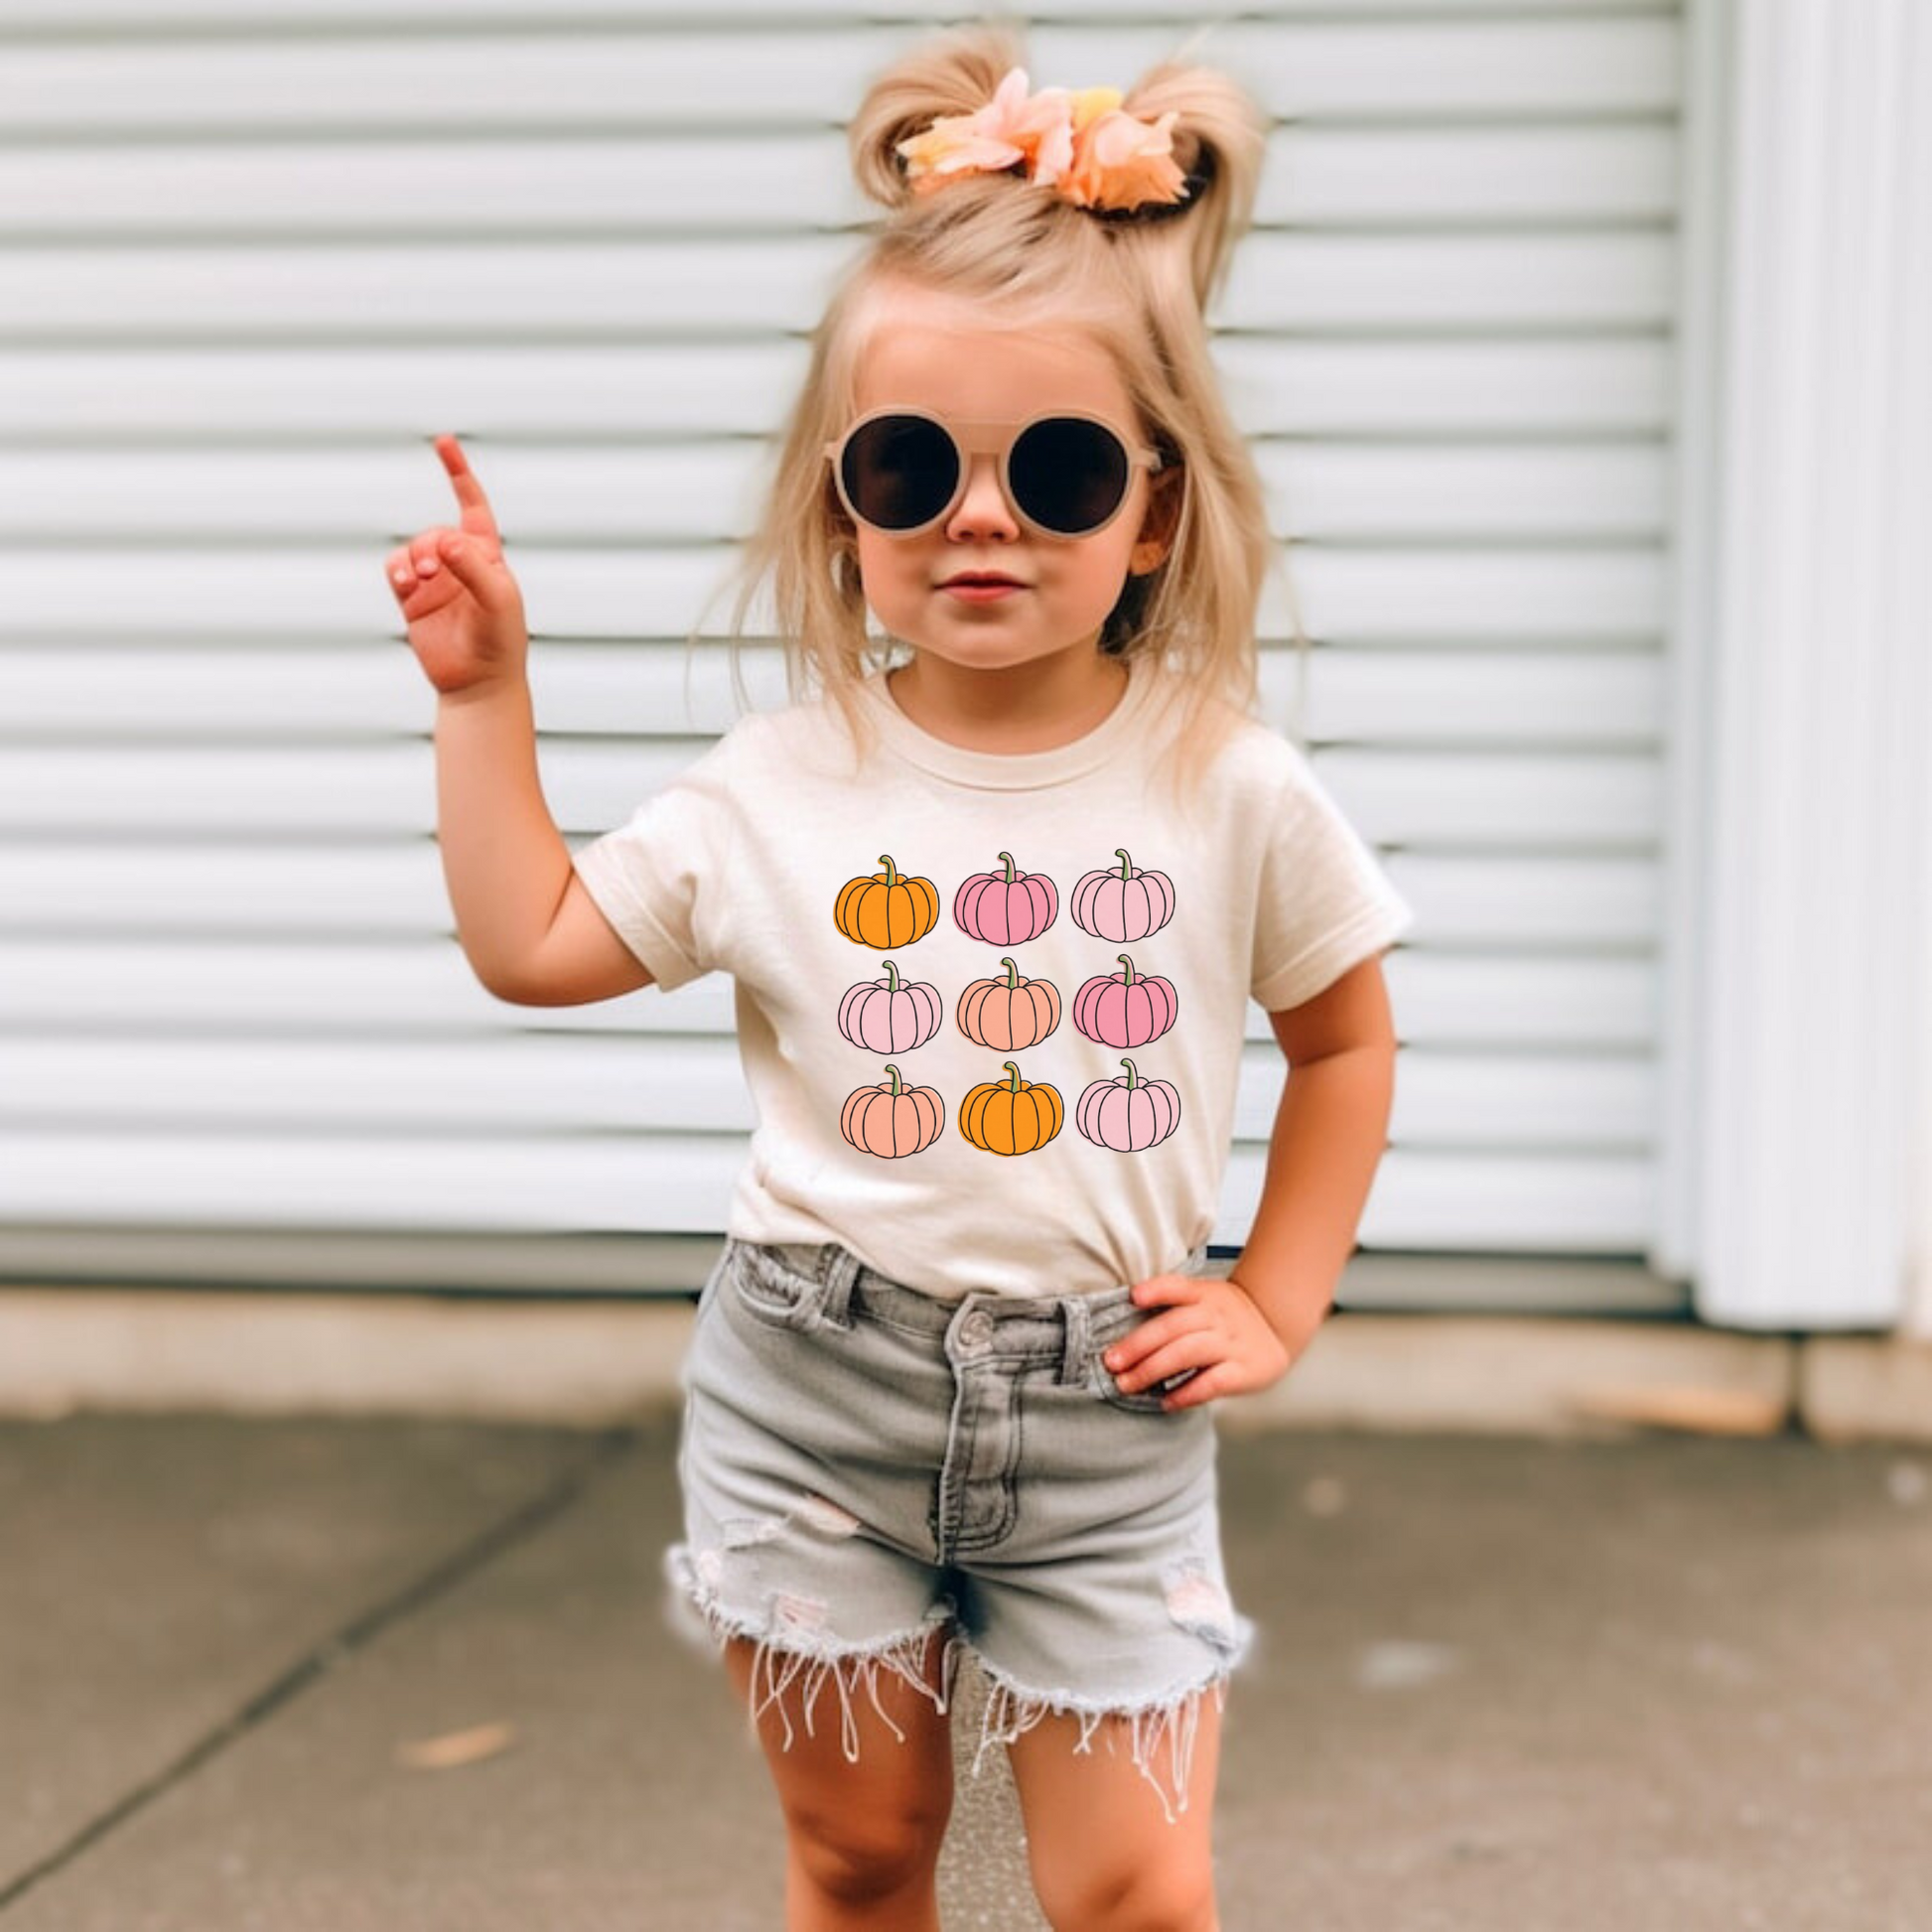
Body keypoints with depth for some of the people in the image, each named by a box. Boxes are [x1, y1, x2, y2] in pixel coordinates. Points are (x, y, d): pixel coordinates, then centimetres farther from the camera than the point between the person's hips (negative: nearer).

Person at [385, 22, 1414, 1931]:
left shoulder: (1233, 790, -6)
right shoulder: (783, 786, -4)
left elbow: (1344, 1041, 8)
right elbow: (533, 944, 3)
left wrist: (1276, 1301, 3)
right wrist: (483, 691, 2)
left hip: (1103, 1413, -1)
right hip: (817, 1392, 1)